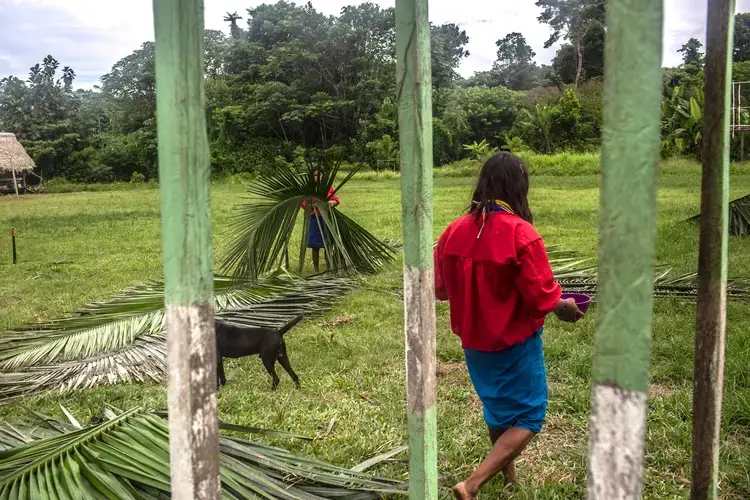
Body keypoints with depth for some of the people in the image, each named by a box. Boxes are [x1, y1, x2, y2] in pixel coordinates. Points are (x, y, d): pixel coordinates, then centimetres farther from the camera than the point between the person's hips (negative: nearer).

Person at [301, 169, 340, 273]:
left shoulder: (328, 187, 6)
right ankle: (316, 270, 13)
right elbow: (303, 204, 0)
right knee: (315, 246, 3)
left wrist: (332, 202, -12)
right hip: (314, 219, -2)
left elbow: (337, 200, 9)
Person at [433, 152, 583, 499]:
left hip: (473, 342, 6)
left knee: (497, 408, 25)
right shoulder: (521, 233, -22)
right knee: (528, 416, 10)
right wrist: (564, 307, 2)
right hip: (515, 343, -6)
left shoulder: (454, 231, -6)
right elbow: (542, 298, -19)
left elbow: (440, 289, 4)